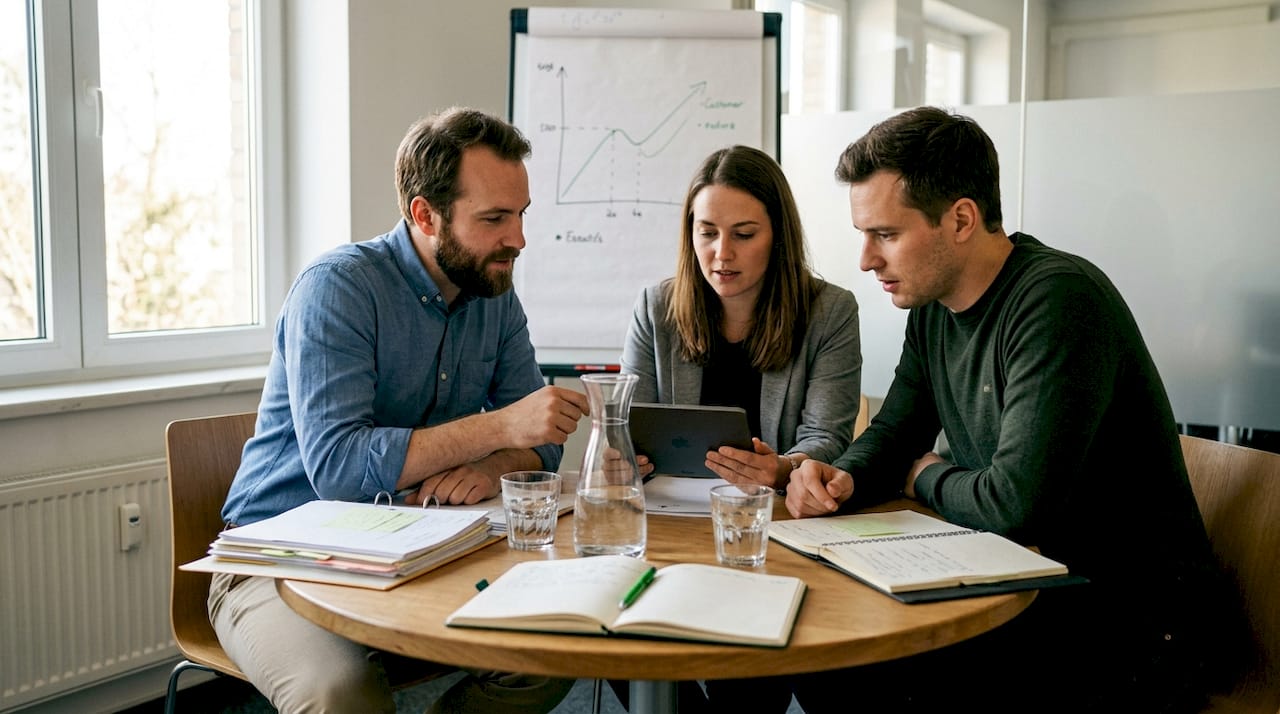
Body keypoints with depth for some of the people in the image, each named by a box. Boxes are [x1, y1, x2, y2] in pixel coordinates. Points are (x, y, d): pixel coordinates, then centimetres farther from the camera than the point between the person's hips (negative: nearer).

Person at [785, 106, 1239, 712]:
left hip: (1132, 622, -8)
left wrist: (926, 478, -7)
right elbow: (895, 432, 14)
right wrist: (843, 479, -9)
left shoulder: (1058, 299, -23)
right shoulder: (933, 305, 4)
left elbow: (1015, 504, -28)